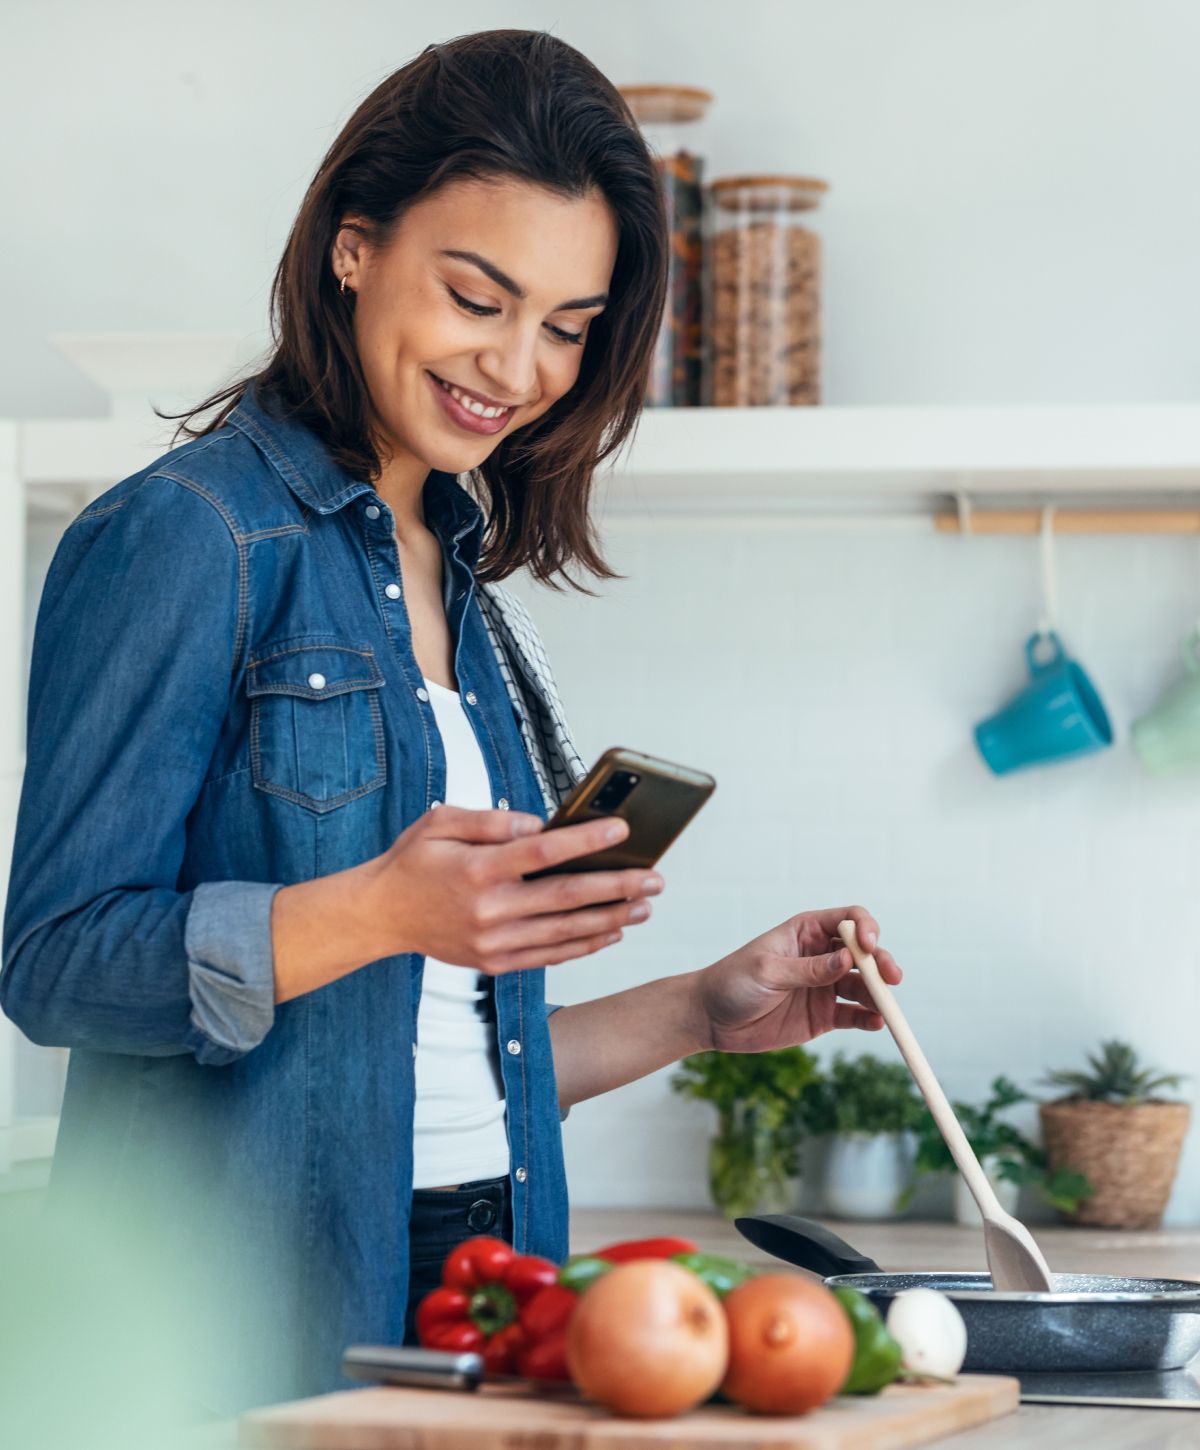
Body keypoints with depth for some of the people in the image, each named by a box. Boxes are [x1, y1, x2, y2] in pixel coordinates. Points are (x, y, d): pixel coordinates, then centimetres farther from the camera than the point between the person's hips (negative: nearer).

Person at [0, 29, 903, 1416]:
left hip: (473, 1298, 7)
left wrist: (703, 1011, 11)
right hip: (247, 1321, -7)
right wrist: (381, 910, -26)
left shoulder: (457, 585, 16)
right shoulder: (185, 537, -7)